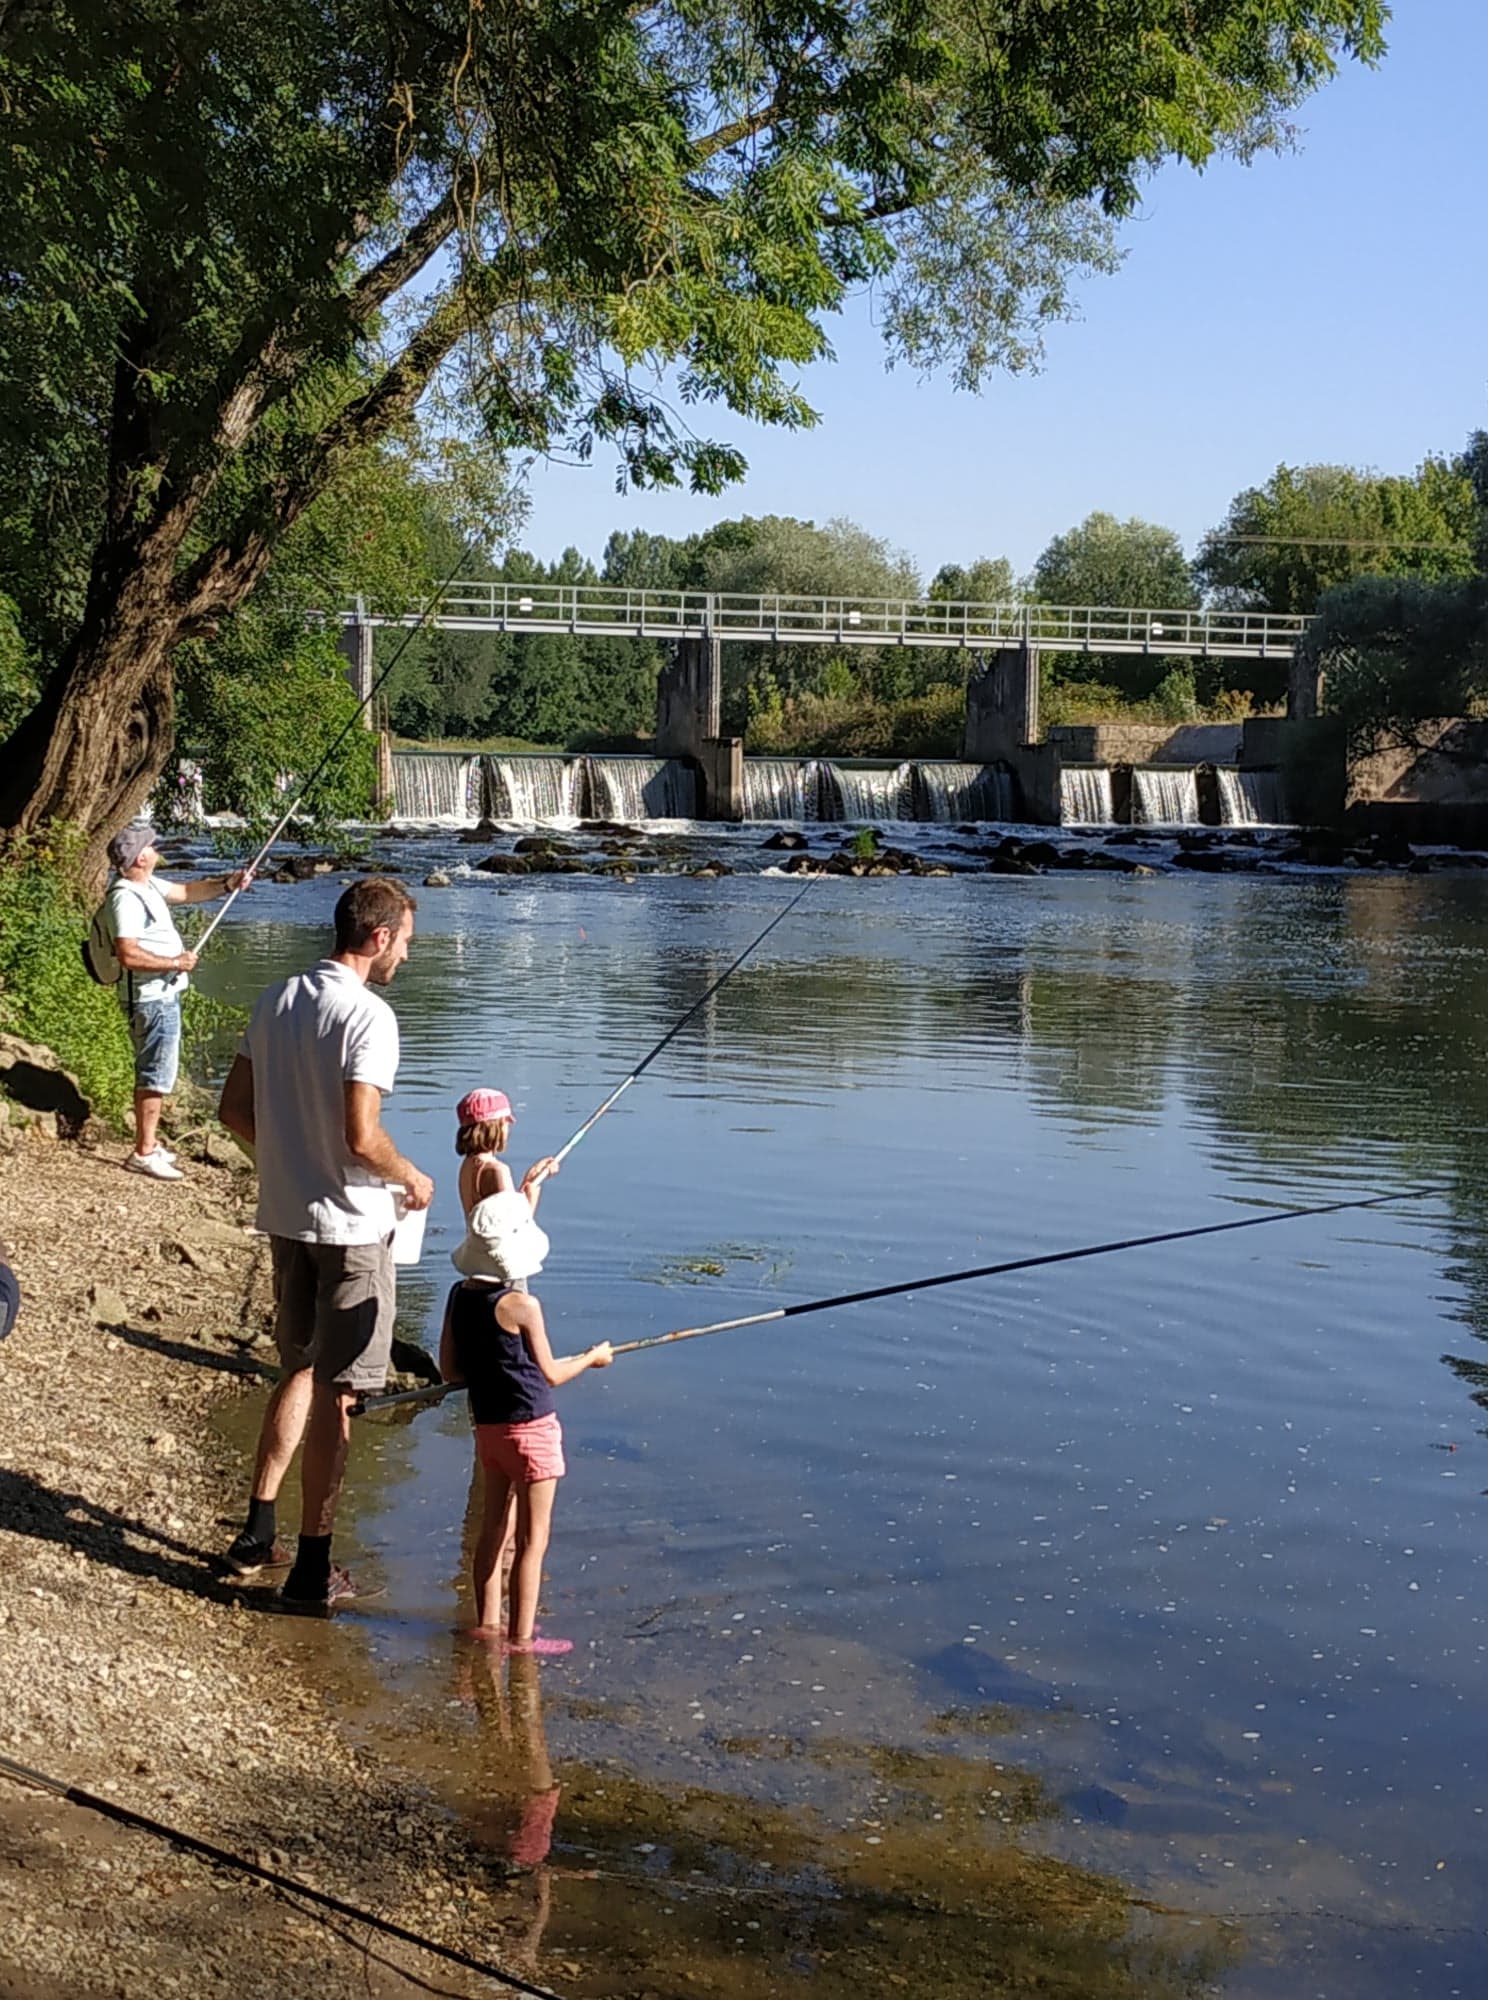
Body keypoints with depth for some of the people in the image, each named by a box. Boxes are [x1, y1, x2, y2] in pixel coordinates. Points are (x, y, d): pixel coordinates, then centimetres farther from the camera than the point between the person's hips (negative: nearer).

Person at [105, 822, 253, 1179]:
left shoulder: (147, 885, 8)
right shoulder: (125, 898, -22)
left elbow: (186, 891, 19)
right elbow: (128, 955, -29)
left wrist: (227, 884, 5)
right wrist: (175, 963, -21)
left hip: (163, 994, 11)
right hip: (152, 999, -11)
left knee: (153, 1072, 18)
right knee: (157, 1074, -6)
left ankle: (149, 1143, 29)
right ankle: (144, 1154, -1)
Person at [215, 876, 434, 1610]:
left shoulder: (276, 1000, 5)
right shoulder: (368, 1015, -18)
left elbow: (234, 1109, 9)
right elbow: (362, 1137, -24)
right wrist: (411, 1178, -6)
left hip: (285, 1217, 7)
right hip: (350, 1225, -7)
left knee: (301, 1372, 22)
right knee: (334, 1391, 2)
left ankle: (258, 1531, 24)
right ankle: (313, 1566, 9)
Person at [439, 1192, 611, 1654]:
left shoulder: (459, 1295, 1)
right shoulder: (521, 1305, -19)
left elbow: (450, 1369, 7)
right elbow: (550, 1375, -10)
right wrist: (592, 1357, 5)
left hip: (487, 1423, 7)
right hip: (530, 1426, -7)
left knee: (495, 1527, 18)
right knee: (532, 1538, 1)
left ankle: (487, 1622, 26)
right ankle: (521, 1637, 5)